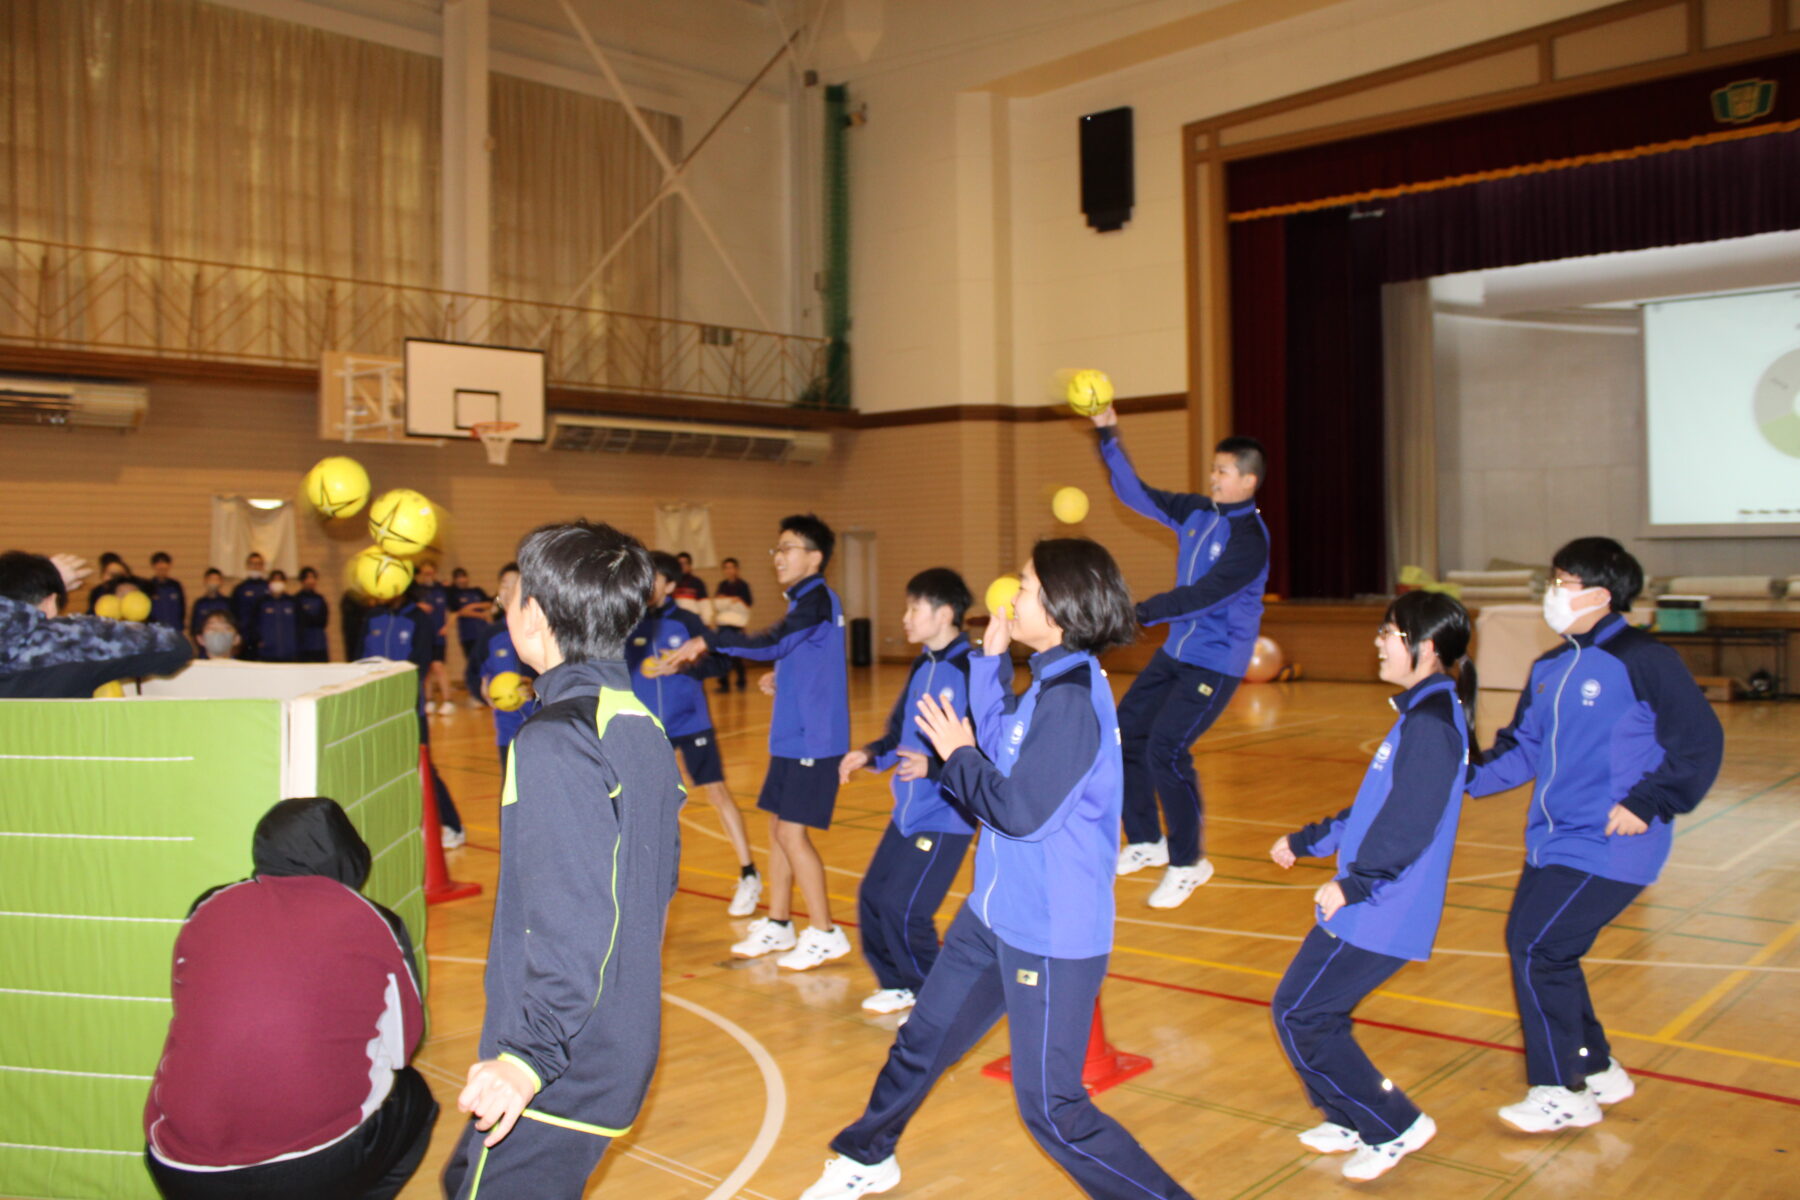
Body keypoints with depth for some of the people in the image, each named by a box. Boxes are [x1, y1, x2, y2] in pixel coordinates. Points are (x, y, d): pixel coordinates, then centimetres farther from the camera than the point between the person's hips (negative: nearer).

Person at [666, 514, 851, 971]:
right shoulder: (802, 600, 14)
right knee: (778, 828, 13)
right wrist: (781, 677, 6)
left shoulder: (817, 599, -15)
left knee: (791, 833, -7)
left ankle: (825, 934, 5)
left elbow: (770, 643, -30)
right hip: (791, 736, 9)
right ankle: (777, 924, 26)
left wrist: (708, 639, -31)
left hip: (813, 740, -9)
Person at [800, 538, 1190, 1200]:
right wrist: (990, 661, 8)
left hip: (1050, 935, -9)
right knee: (921, 1040, 23)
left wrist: (957, 754, -11)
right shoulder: (1047, 682, 4)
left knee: (1053, 1110, -1)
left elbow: (1019, 810, -26)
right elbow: (1001, 745, 15)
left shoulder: (1073, 698, -25)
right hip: (997, 912, 10)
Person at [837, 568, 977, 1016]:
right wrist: (871, 754, 2)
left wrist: (934, 766, -31)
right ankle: (898, 984, 31)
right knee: (871, 897, 11)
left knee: (903, 908, -8)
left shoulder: (972, 670, -17)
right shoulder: (922, 667, 9)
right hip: (908, 810, 9)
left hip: (946, 816, -8)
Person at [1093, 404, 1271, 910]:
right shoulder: (1197, 511, 3)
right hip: (1176, 650, 8)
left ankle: (1188, 862, 4)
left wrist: (1138, 614, -31)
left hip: (1217, 662, -8)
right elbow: (1137, 494, 10)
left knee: (1165, 749, -16)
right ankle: (1145, 842, 24)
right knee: (1126, 732, 6)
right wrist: (1108, 435, 2)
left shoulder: (1250, 540, -19)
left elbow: (1201, 595, -26)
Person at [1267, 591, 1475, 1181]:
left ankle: (1395, 1126, 9)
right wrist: (1308, 841, 27)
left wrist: (1356, 883, -24)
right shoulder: (1423, 715, 13)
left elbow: (1410, 822, -27)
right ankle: (1350, 1123, 29)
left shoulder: (1431, 723, -19)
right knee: (1317, 1014, 15)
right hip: (1371, 908, 9)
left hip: (1380, 915, -9)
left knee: (1298, 1016, -4)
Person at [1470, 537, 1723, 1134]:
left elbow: (1699, 743, -12)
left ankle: (1563, 1094, 6)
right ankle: (1597, 1069, 31)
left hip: (1609, 846, -9)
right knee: (1529, 946, 12)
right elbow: (1522, 749, 15)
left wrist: (1646, 803, -18)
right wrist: (1468, 776, 1)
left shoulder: (1643, 660, -12)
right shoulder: (1549, 669, 12)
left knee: (1538, 950, -10)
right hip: (1553, 840, 9)